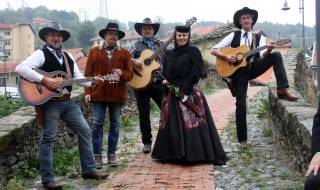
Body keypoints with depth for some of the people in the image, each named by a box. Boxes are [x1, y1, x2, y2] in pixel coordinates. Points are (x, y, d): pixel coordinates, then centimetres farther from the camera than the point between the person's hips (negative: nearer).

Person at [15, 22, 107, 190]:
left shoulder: (67, 56, 16)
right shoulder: (41, 54, -5)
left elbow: (78, 78, 17)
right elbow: (20, 68, -19)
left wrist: (93, 81, -2)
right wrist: (44, 80, -25)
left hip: (68, 101, 7)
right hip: (49, 102, -7)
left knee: (85, 131, 6)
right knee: (48, 138, -2)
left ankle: (89, 170, 16)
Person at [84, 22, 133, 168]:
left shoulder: (124, 54, 9)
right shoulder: (94, 52, 9)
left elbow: (130, 74, 6)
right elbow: (88, 73, 6)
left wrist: (121, 73, -16)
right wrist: (87, 92, -3)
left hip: (117, 94, 1)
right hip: (98, 93, -1)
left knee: (115, 124, 7)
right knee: (97, 124, -2)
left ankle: (112, 154, 17)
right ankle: (97, 155, 6)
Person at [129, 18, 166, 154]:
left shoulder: (160, 44, 12)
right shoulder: (137, 45, 6)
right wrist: (133, 61, -21)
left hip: (158, 81, 1)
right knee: (144, 113, 3)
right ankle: (147, 142, 13)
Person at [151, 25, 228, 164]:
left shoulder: (194, 52, 1)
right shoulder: (169, 54, 14)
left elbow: (196, 73, -8)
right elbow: (165, 74, 14)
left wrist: (183, 88, -14)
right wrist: (165, 81, -8)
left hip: (190, 93, -4)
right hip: (173, 94, 4)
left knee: (192, 122, -7)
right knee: (172, 124, 4)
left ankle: (195, 153, 1)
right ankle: (174, 154, 14)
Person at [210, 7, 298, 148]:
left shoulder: (259, 37, 6)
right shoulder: (234, 36, 3)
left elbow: (263, 56, -10)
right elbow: (214, 50, -2)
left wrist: (268, 50, -31)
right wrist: (226, 57, -18)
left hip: (254, 68, 2)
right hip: (238, 71, -1)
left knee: (276, 56, -20)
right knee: (241, 104, -5)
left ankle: (282, 90, -22)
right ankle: (242, 139, 10)